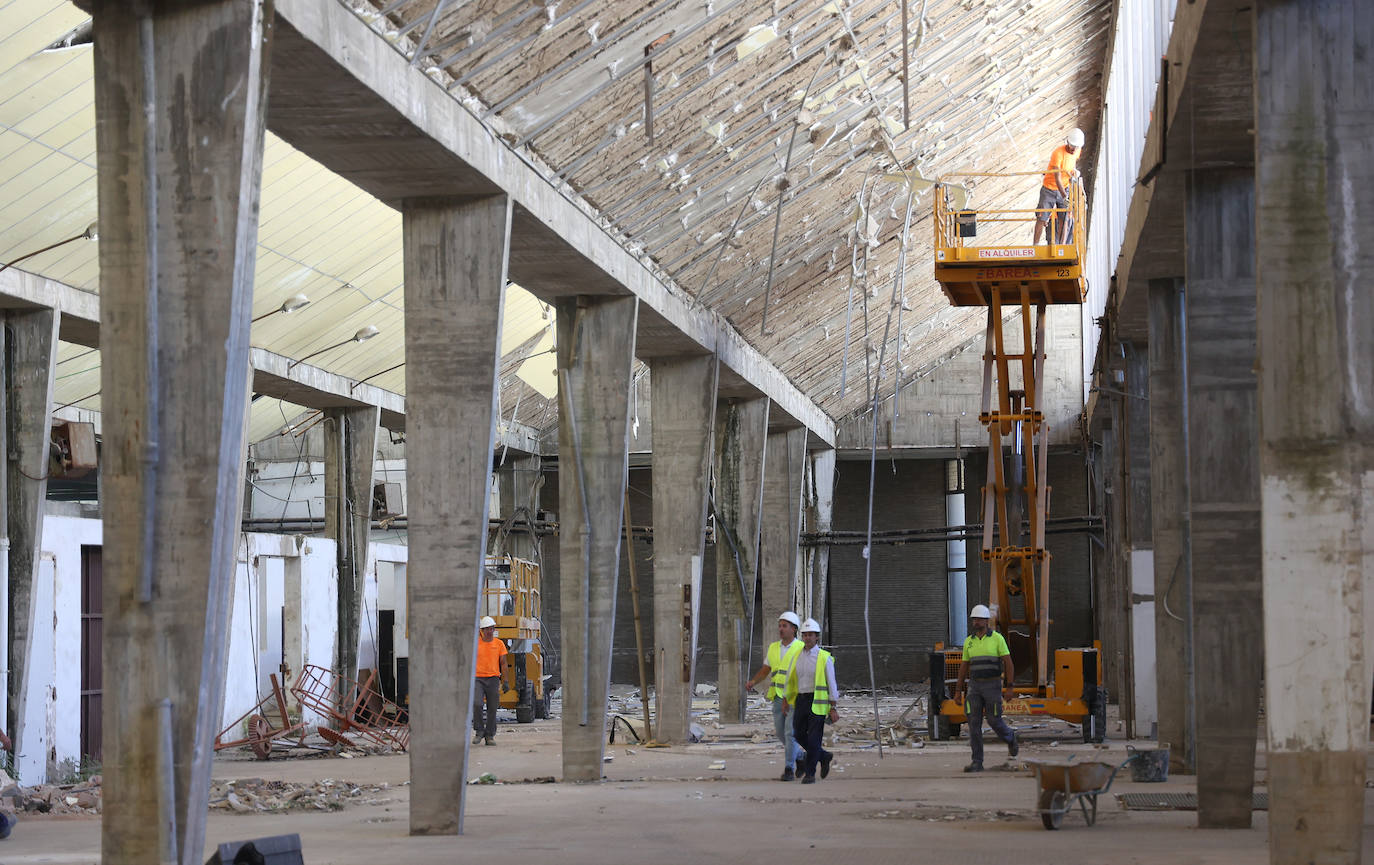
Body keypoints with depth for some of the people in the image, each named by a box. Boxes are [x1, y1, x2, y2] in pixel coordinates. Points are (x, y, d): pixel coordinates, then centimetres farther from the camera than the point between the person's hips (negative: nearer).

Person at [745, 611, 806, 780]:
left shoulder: (801, 649, -6)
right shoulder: (773, 647, 12)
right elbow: (765, 670, 15)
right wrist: (752, 682, -3)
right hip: (778, 697, 6)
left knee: (790, 732, -10)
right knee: (781, 733, 11)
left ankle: (788, 769, -4)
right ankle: (800, 757, 32)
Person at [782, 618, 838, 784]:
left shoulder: (824, 658, -7)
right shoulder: (797, 656, 8)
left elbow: (831, 683, -6)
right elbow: (790, 679, 15)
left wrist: (833, 708, -9)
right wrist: (785, 701, 13)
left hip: (818, 701, -6)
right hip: (801, 700, 6)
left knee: (814, 738, -7)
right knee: (799, 734, 8)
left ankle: (810, 773, 1)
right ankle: (823, 756, 29)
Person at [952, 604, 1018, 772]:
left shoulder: (997, 638, -6)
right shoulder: (969, 641, 7)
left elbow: (1008, 663, -7)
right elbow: (964, 667, 13)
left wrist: (1009, 688, -14)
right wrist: (958, 691, 9)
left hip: (993, 686, -4)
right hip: (975, 686, 4)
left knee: (994, 721, 0)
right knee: (974, 722, -6)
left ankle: (1010, 738, 36)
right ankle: (977, 763, -5)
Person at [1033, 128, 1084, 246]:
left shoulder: (1077, 150, -6)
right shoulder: (1058, 153, -26)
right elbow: (1057, 178, -32)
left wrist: (1074, 170, 4)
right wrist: (1065, 197, -40)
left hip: (1064, 188, 5)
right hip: (1049, 188, -5)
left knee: (1064, 219, -5)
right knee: (1042, 218, -3)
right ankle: (1036, 245, 6)